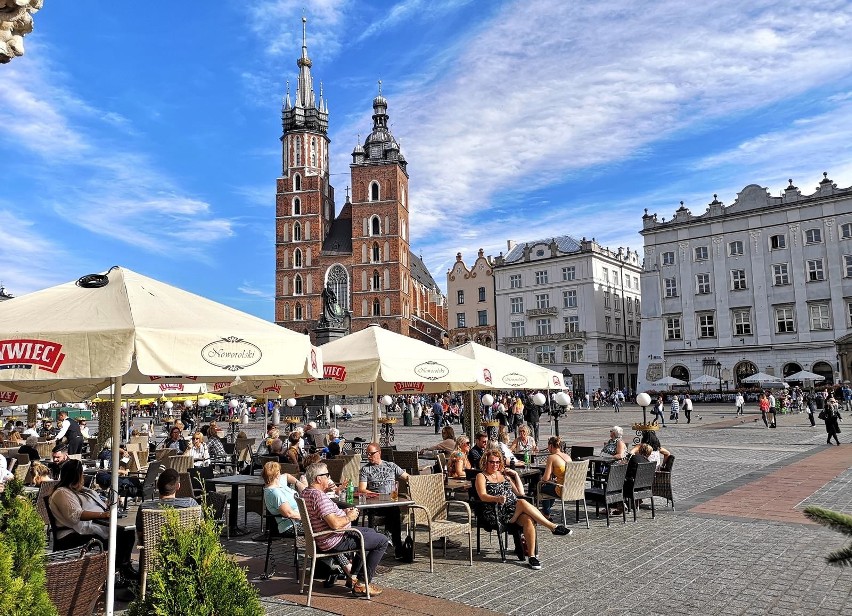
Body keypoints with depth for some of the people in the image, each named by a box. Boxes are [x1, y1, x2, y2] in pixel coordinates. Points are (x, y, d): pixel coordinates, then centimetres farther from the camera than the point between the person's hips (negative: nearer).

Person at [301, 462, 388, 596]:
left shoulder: (306, 492, 6)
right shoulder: (319, 496, -28)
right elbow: (335, 524, -34)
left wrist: (344, 512, 9)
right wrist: (349, 517, -14)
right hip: (335, 542, -11)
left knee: (370, 532, 27)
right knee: (382, 541, -7)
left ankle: (354, 575, 31)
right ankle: (361, 584, -1)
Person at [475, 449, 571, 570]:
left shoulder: (505, 475, 24)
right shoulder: (481, 476, 9)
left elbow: (520, 493, 19)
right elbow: (483, 496, -9)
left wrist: (516, 475, 13)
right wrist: (498, 498, -27)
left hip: (515, 509, 5)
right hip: (497, 513, -5)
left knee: (528, 520, -30)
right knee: (523, 503, -30)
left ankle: (531, 555, -27)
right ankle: (553, 527, -24)